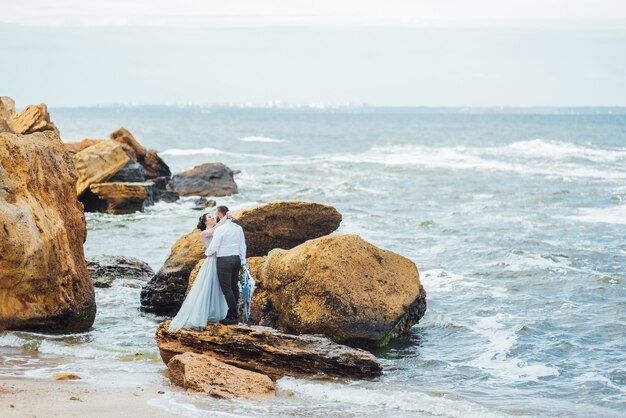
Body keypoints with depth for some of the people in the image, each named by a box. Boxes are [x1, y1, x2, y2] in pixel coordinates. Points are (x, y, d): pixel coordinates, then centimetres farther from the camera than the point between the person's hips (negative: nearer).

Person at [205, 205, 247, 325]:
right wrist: (242, 262, 16)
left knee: (226, 289, -4)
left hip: (224, 261, -8)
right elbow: (242, 246, 10)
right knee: (234, 287, 10)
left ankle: (234, 316, -5)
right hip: (236, 259, 8)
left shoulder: (219, 230, -14)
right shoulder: (238, 228, 7)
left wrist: (207, 252, 11)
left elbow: (213, 249, -11)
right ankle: (232, 313, 16)